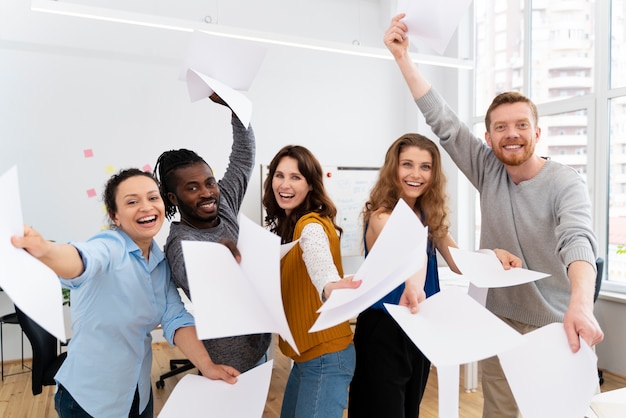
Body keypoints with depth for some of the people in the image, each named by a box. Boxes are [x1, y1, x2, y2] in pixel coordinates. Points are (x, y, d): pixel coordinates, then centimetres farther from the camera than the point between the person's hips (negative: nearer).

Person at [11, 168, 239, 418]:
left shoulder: (162, 263, -2)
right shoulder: (109, 245, -20)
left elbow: (175, 319, -7)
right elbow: (83, 261, -42)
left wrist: (206, 366, -19)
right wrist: (43, 250, -63)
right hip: (90, 397, -5)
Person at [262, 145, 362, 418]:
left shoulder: (312, 225, -21)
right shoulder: (284, 225, 8)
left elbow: (318, 259, -44)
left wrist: (331, 288, -64)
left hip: (325, 355, -9)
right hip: (306, 353, 9)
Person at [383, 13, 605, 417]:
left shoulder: (565, 183, -13)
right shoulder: (488, 171, -4)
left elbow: (577, 240, -31)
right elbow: (442, 120, -10)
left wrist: (580, 303, -51)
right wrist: (403, 57, -17)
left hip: (555, 327, -2)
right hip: (499, 321, 3)